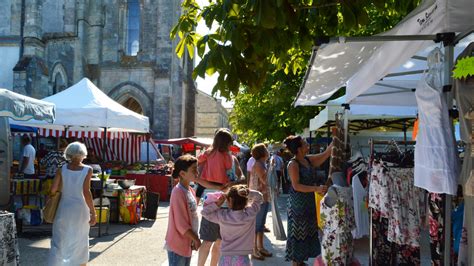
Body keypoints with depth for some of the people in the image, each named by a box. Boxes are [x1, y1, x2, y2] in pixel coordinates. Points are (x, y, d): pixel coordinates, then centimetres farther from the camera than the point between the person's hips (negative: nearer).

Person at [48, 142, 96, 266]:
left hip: (64, 209, 1)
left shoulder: (62, 169, -3)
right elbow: (86, 193, -14)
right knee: (80, 241, 17)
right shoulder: (88, 170, -9)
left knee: (59, 242, 6)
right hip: (80, 210, -1)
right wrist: (93, 212, -9)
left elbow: (53, 189, -8)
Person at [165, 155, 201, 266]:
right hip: (178, 245, -8)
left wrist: (194, 239, 9)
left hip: (187, 243, 8)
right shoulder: (178, 193, -22)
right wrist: (196, 239, -12)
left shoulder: (190, 190, 4)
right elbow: (181, 224, -21)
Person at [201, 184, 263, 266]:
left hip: (225, 258, 1)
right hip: (242, 258, -1)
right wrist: (247, 192, -14)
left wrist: (217, 204, -6)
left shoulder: (222, 216, -12)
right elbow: (259, 197, 1)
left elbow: (204, 212, 2)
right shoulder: (250, 214, -13)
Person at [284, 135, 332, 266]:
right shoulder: (293, 164, -18)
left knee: (307, 231, 15)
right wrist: (316, 189, -29)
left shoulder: (308, 159, 5)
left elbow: (326, 154, 9)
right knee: (298, 231, -1)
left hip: (309, 202, 9)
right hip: (298, 203, -9)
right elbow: (296, 186, -23)